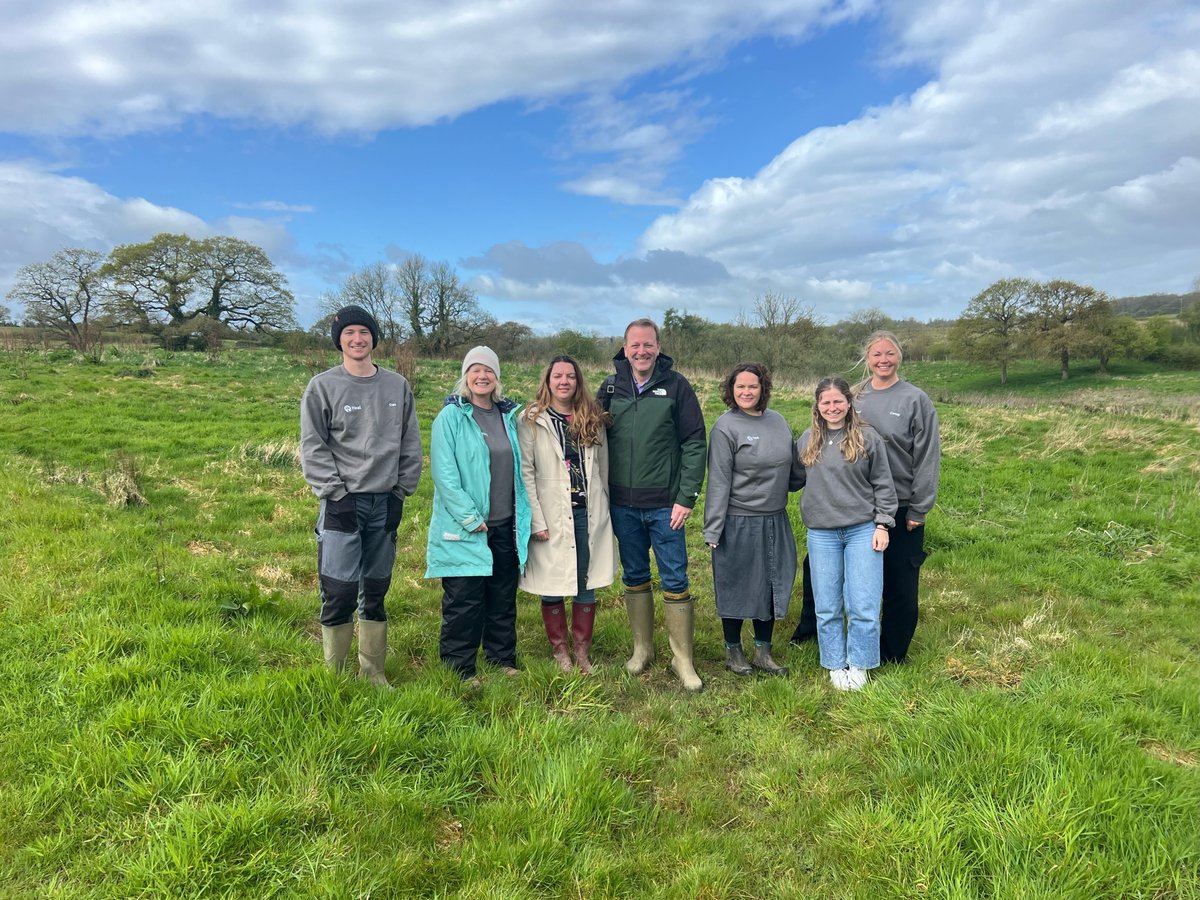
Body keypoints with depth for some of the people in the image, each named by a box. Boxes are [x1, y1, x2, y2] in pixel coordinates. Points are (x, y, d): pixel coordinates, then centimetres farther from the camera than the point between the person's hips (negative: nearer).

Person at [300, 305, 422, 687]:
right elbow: (313, 448, -4)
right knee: (339, 593, -6)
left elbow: (411, 445, 10)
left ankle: (373, 673, 23)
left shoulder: (398, 386, 8)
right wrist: (336, 493, -10)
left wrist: (401, 491, 2)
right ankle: (336, 676, 9)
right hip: (342, 503, -3)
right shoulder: (322, 386, -2)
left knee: (376, 591, 12)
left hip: (386, 502, 4)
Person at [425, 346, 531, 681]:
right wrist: (470, 518, -16)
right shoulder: (451, 417, -7)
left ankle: (502, 659, 29)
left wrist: (524, 516, 9)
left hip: (505, 527, 5)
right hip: (464, 529, -5)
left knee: (503, 598, 14)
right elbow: (444, 474, -13)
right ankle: (460, 671, 14)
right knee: (463, 602, 1)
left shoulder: (509, 415, 10)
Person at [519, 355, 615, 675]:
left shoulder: (593, 419, 8)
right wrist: (535, 521, -13)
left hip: (589, 515, 3)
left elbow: (603, 468, 11)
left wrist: (603, 510, 8)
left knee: (586, 585, 9)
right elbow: (525, 472, -8)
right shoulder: (531, 421, -4)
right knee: (553, 587, 7)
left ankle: (582, 651, 24)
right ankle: (559, 651, 24)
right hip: (551, 517, -3)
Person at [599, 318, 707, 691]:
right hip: (623, 505, 3)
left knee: (675, 580, 2)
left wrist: (687, 496, -10)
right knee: (634, 577, 14)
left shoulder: (675, 385, -4)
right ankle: (642, 649, 29)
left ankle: (682, 659, 15)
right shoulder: (610, 387, 4)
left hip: (665, 504, -3)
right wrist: (601, 494, 1)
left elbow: (694, 443, -5)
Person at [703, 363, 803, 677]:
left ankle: (763, 652, 28)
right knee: (736, 586, 7)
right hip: (739, 523, -5)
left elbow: (793, 468, 17)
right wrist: (713, 529, -13)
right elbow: (718, 481, -13)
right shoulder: (726, 427, -11)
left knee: (773, 585, 12)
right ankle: (733, 651, 26)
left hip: (775, 521, 6)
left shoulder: (778, 421, 6)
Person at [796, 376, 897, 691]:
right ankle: (835, 665, 23)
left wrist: (882, 524, -3)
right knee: (827, 608, 8)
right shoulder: (806, 440, 6)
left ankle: (858, 665, 19)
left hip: (862, 531, -2)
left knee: (863, 606, 0)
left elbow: (883, 484, 1)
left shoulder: (867, 437, -2)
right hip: (821, 534, 2)